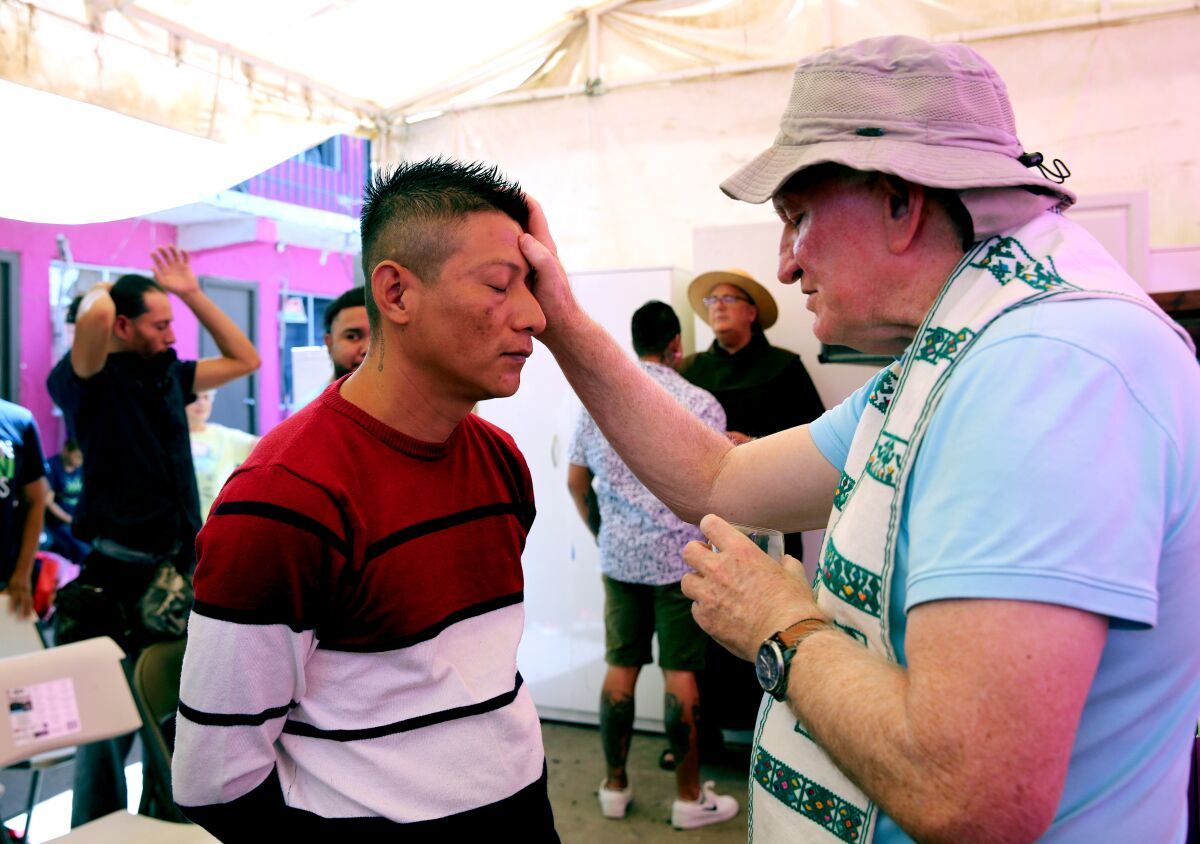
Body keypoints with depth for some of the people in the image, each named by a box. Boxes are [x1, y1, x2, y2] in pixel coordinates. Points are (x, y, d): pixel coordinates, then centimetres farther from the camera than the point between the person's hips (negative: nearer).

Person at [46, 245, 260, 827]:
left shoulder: (167, 375, 10)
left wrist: (193, 295, 12)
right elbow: (94, 315, -30)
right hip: (119, 577, -6)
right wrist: (98, 290, -6)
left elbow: (244, 360, 17)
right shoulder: (86, 381, -9)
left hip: (182, 567, 7)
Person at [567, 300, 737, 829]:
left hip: (618, 557, 4)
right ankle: (689, 797, 16)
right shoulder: (699, 404, -9)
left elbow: (575, 480, 8)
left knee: (621, 667, 11)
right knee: (680, 674, 4)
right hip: (680, 557, -4)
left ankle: (614, 785, 23)